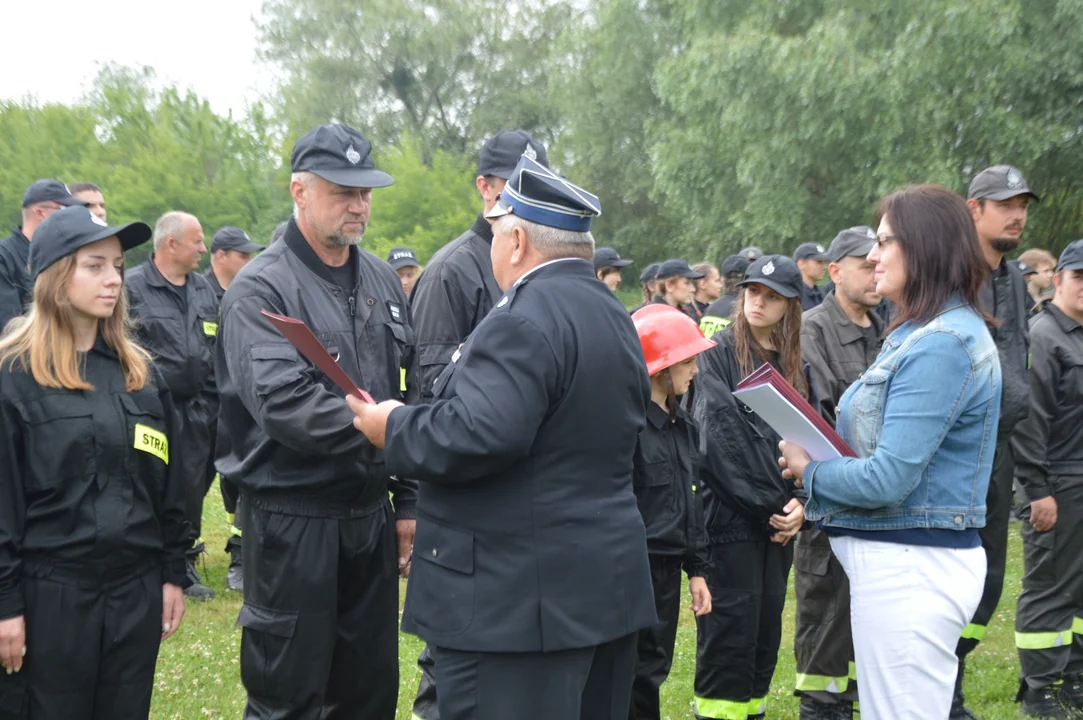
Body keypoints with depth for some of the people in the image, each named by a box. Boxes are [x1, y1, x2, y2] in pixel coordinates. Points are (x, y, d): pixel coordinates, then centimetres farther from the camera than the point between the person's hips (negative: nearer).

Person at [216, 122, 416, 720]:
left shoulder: (382, 281, 10)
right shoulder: (261, 289, -11)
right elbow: (283, 403, -24)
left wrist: (408, 501, 13)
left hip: (371, 514, 6)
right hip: (292, 519, -6)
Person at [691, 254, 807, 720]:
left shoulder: (795, 366, 13)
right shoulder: (719, 353, -4)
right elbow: (720, 436, -14)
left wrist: (799, 501, -8)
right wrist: (767, 504, -15)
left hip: (777, 522, 6)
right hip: (729, 514, -6)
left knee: (768, 625, 10)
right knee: (731, 628, -5)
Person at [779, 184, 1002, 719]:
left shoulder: (942, 344, -20)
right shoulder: (920, 333, 12)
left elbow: (888, 479, -24)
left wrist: (809, 469, -7)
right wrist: (814, 461, 2)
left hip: (909, 568, -10)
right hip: (902, 559, 10)